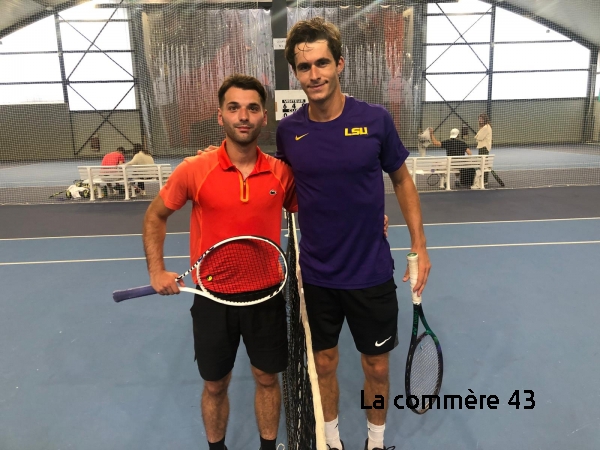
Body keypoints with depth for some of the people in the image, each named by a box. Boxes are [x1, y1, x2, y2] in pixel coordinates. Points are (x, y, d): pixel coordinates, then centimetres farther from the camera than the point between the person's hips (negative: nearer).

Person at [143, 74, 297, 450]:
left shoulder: (282, 173, -7)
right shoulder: (194, 171, -11)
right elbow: (155, 217, 4)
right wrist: (157, 271, -3)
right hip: (213, 296, -1)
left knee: (267, 378, 17)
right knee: (216, 384, 16)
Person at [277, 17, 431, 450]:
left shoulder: (375, 119, -10)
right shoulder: (288, 130, -6)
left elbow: (403, 181, 2)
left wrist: (420, 247, 0)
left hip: (372, 273, -1)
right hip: (317, 275, 1)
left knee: (377, 367, 15)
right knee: (325, 363, 17)